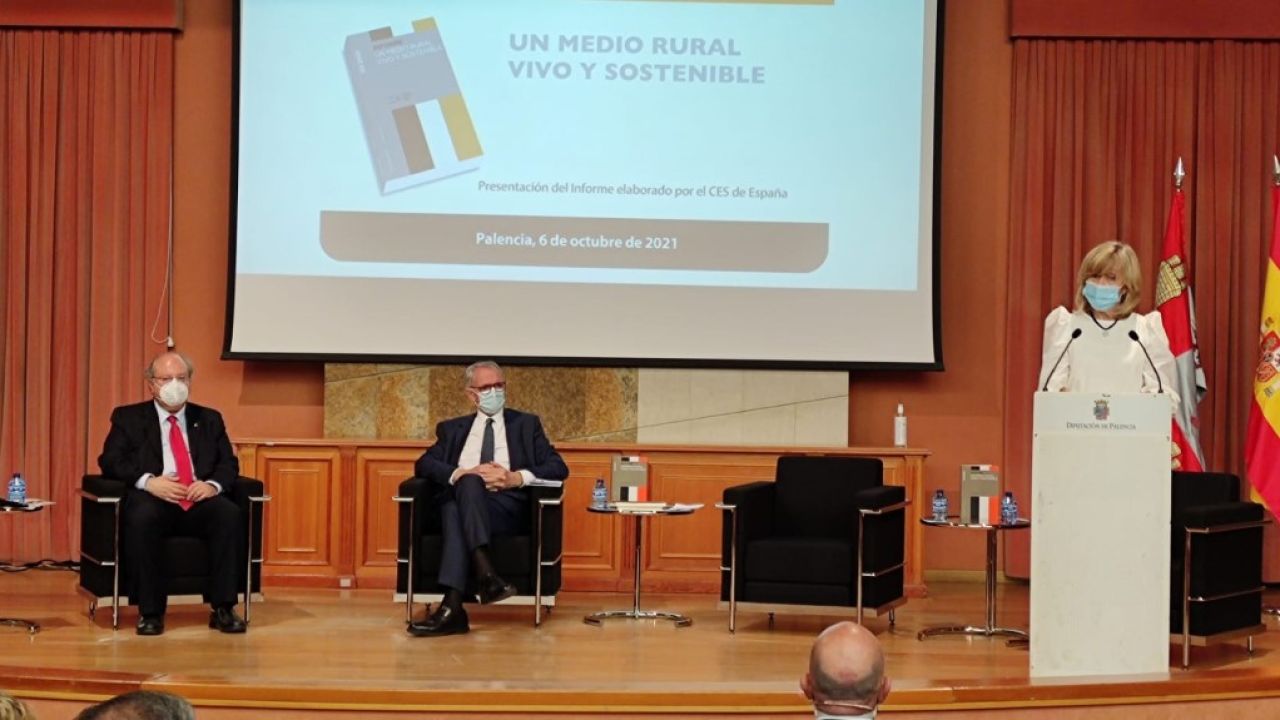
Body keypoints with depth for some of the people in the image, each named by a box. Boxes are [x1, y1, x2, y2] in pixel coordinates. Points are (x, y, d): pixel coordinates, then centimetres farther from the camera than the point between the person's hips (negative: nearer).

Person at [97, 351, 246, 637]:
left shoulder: (209, 419, 21)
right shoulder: (128, 418, 13)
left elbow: (229, 463, 13)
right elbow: (110, 460, 1)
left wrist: (213, 484, -12)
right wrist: (148, 481, -17)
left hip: (199, 500, 2)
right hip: (154, 498, -2)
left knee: (230, 514, -31)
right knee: (142, 517, -37)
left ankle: (223, 608, -24)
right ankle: (150, 611, -27)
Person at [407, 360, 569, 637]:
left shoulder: (526, 424, 22)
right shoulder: (453, 429, 26)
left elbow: (558, 467, 9)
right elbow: (424, 464, 9)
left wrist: (518, 477, -10)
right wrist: (460, 474, -11)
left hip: (509, 508, -1)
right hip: (460, 499, 1)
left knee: (469, 484, -35)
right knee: (468, 481, -36)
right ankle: (486, 574, -53)